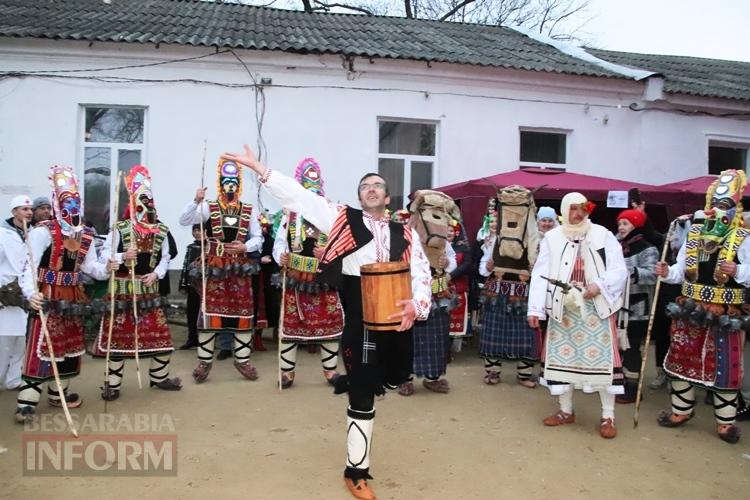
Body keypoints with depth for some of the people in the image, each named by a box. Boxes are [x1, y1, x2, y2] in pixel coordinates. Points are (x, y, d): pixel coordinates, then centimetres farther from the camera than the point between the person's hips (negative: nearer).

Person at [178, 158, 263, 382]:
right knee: (209, 312, 1)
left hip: (240, 269, 2)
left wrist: (245, 247, -13)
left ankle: (242, 359, 19)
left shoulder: (248, 211, 5)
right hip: (215, 269, -2)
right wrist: (196, 201, -24)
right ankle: (204, 360, 14)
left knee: (243, 313, 6)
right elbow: (184, 221, -11)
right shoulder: (209, 208, 1)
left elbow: (258, 238, 6)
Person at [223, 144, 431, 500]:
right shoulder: (345, 219, 2)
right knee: (363, 399, 4)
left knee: (396, 378, 15)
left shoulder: (406, 234, 9)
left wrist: (416, 305, -17)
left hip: (396, 319, 4)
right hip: (360, 321, -3)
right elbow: (299, 197, -1)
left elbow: (422, 274, 3)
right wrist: (258, 168, -6)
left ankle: (353, 380, 45)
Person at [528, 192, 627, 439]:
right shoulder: (551, 238, 3)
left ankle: (608, 416, 12)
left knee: (602, 359, -2)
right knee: (562, 357, 9)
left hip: (595, 308, -2)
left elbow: (619, 269, -5)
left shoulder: (603, 235, 0)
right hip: (563, 309, 2)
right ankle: (566, 411, 25)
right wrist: (535, 308, -9)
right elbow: (540, 274, -2)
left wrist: (600, 285, -23)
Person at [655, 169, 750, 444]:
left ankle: (726, 421, 22)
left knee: (724, 366, 5)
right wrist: (668, 273, -12)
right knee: (681, 358, 12)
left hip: (726, 315, -4)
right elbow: (682, 269, 7)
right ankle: (682, 410, 30)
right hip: (690, 310, 4)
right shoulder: (694, 233, 4)